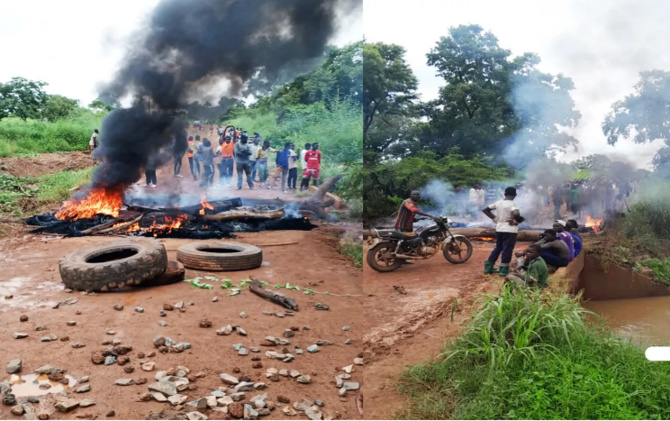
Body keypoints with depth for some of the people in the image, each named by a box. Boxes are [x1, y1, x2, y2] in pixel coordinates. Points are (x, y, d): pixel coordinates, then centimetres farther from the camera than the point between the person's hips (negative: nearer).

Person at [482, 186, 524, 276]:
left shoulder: (498, 202, 3)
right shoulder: (512, 204, -15)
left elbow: (485, 210, 9)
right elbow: (516, 214, -34)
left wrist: (494, 218, 7)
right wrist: (516, 220, -14)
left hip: (499, 229, 7)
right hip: (510, 230, -6)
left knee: (498, 247, 18)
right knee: (507, 249, 2)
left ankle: (488, 267, 16)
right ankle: (503, 269, 6)